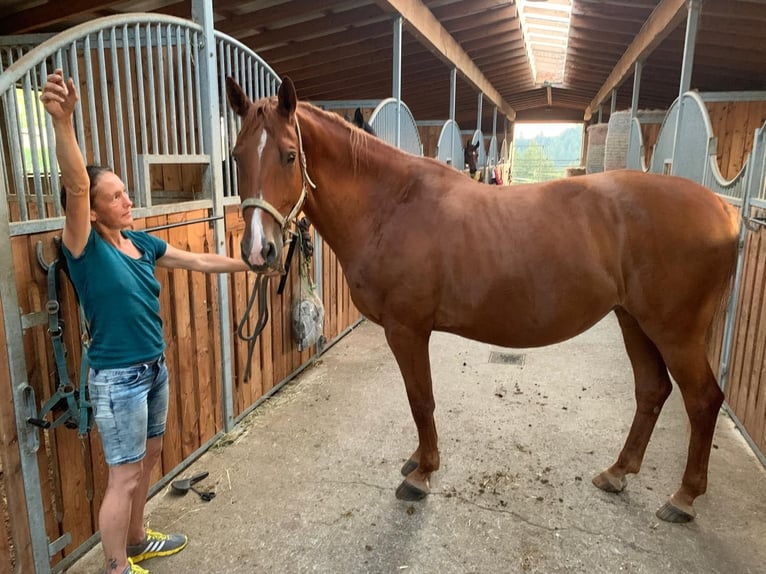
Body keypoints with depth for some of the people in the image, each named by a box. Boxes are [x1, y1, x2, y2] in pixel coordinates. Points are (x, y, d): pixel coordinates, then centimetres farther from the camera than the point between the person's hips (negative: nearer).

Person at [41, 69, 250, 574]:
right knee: (124, 477, 4)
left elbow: (200, 261, 12)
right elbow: (75, 187, -32)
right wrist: (64, 123, -47)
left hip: (154, 368, 8)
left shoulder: (141, 243, 4)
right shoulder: (86, 248, -15)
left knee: (149, 458, 21)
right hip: (117, 378, -8)